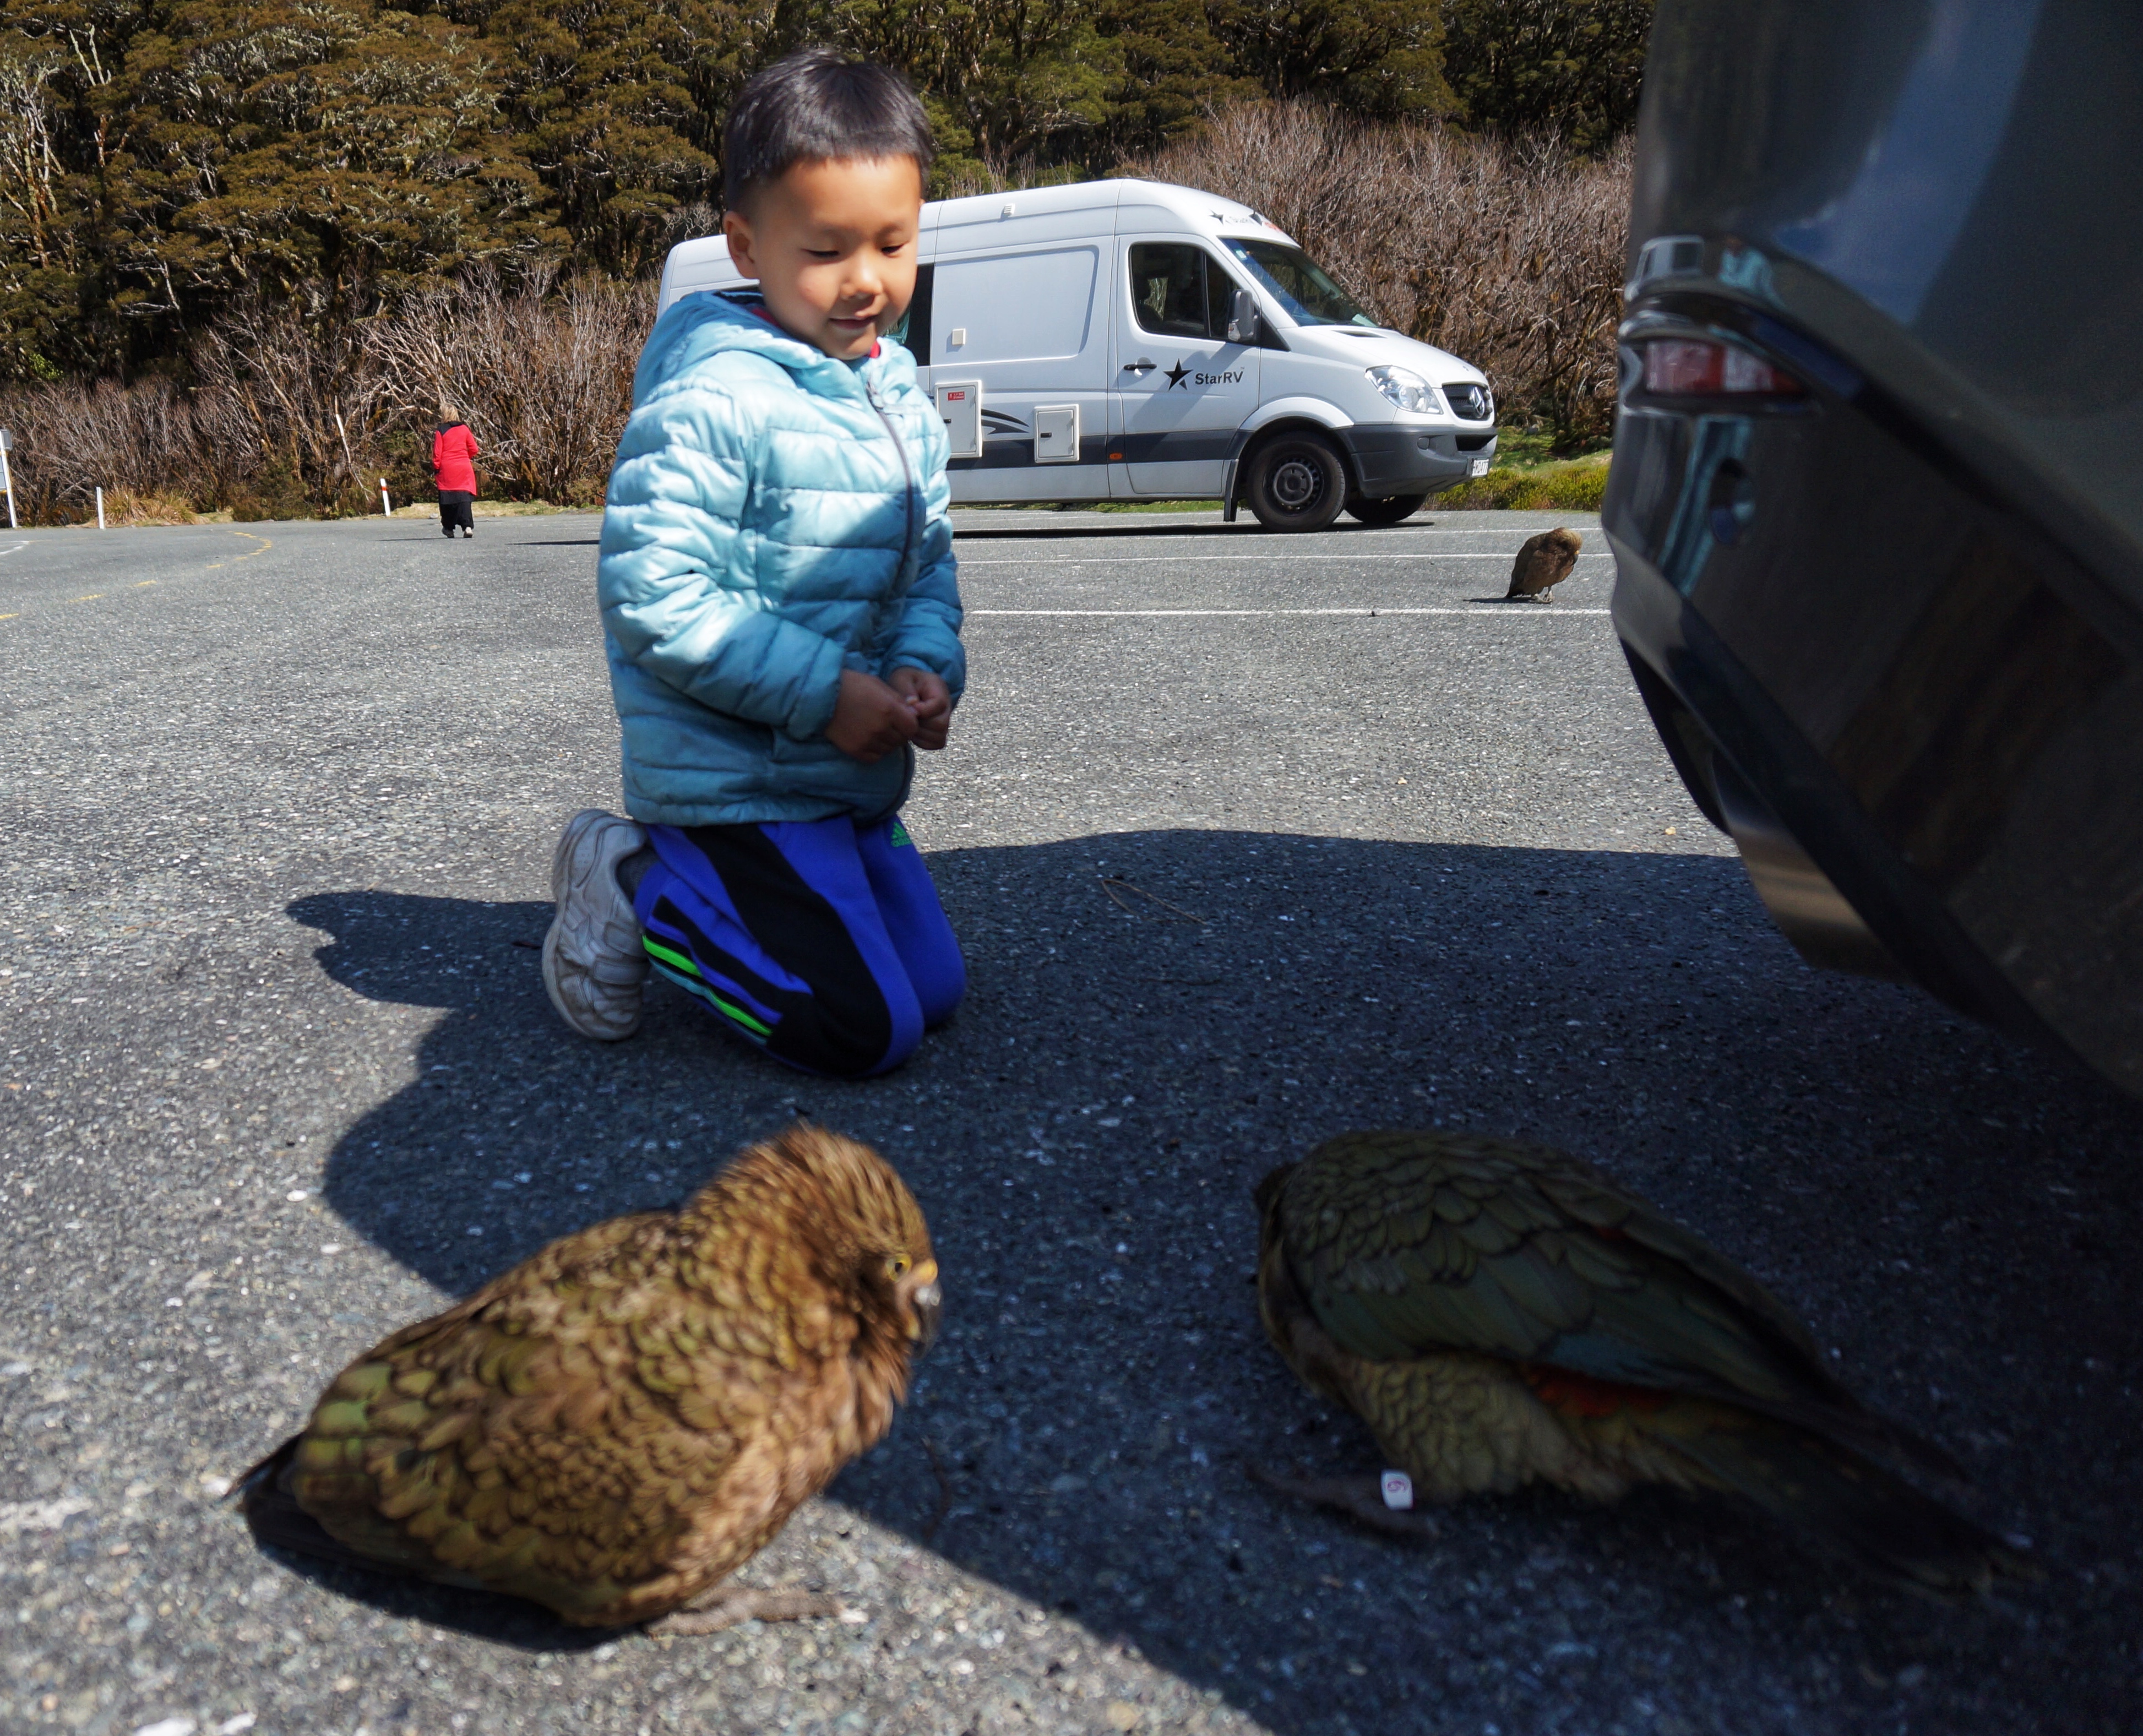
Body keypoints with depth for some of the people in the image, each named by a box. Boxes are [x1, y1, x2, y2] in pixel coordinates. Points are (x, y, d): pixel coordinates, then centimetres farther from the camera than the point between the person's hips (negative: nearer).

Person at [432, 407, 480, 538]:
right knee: (464, 497, 0)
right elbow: (474, 449, 7)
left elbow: (437, 453, -5)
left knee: (447, 497, 8)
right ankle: (468, 526, -15)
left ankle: (448, 527, 15)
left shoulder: (441, 431, -5)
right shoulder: (464, 429, 4)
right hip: (464, 468, 2)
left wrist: (436, 468, 6)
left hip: (447, 469, -2)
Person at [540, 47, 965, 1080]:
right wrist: (826, 691, -23)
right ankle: (633, 889, 4)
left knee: (934, 992, 14)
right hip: (735, 785, -8)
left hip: (854, 781, 9)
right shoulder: (710, 402, -18)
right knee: (866, 1031, -12)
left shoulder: (903, 402, 8)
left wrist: (928, 668, -7)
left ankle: (693, 887, 22)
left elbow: (928, 566, 15)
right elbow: (653, 593, -22)